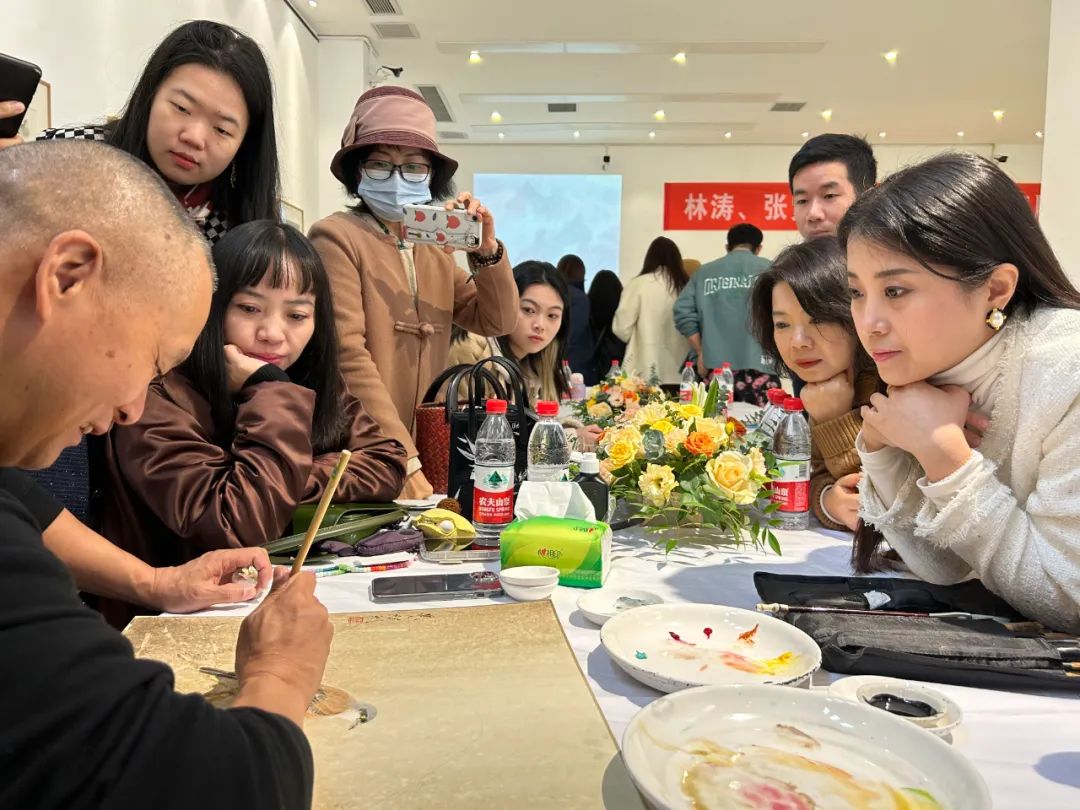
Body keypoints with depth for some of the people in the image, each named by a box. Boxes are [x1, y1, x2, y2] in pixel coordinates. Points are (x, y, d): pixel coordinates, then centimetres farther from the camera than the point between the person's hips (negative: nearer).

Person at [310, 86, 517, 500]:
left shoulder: (435, 247, 12)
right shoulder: (336, 236, -8)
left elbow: (497, 322, 8)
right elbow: (347, 354, -17)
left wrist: (487, 249, -9)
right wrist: (404, 460, -23)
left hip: (424, 453, 6)